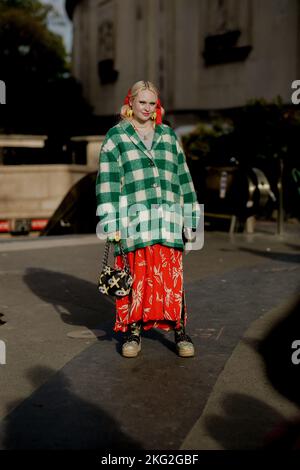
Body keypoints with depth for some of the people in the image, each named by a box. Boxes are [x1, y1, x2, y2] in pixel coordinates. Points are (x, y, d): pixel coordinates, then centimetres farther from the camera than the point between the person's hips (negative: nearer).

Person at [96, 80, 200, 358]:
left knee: (171, 275, -1)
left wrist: (189, 220, 12)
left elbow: (183, 178, 17)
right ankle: (133, 331, 11)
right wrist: (110, 224, -7)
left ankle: (179, 331, 7)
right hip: (133, 219, -2)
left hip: (167, 220, 2)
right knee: (135, 275, -1)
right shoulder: (116, 136, 7)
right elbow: (107, 181, 0)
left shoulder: (168, 136, 16)